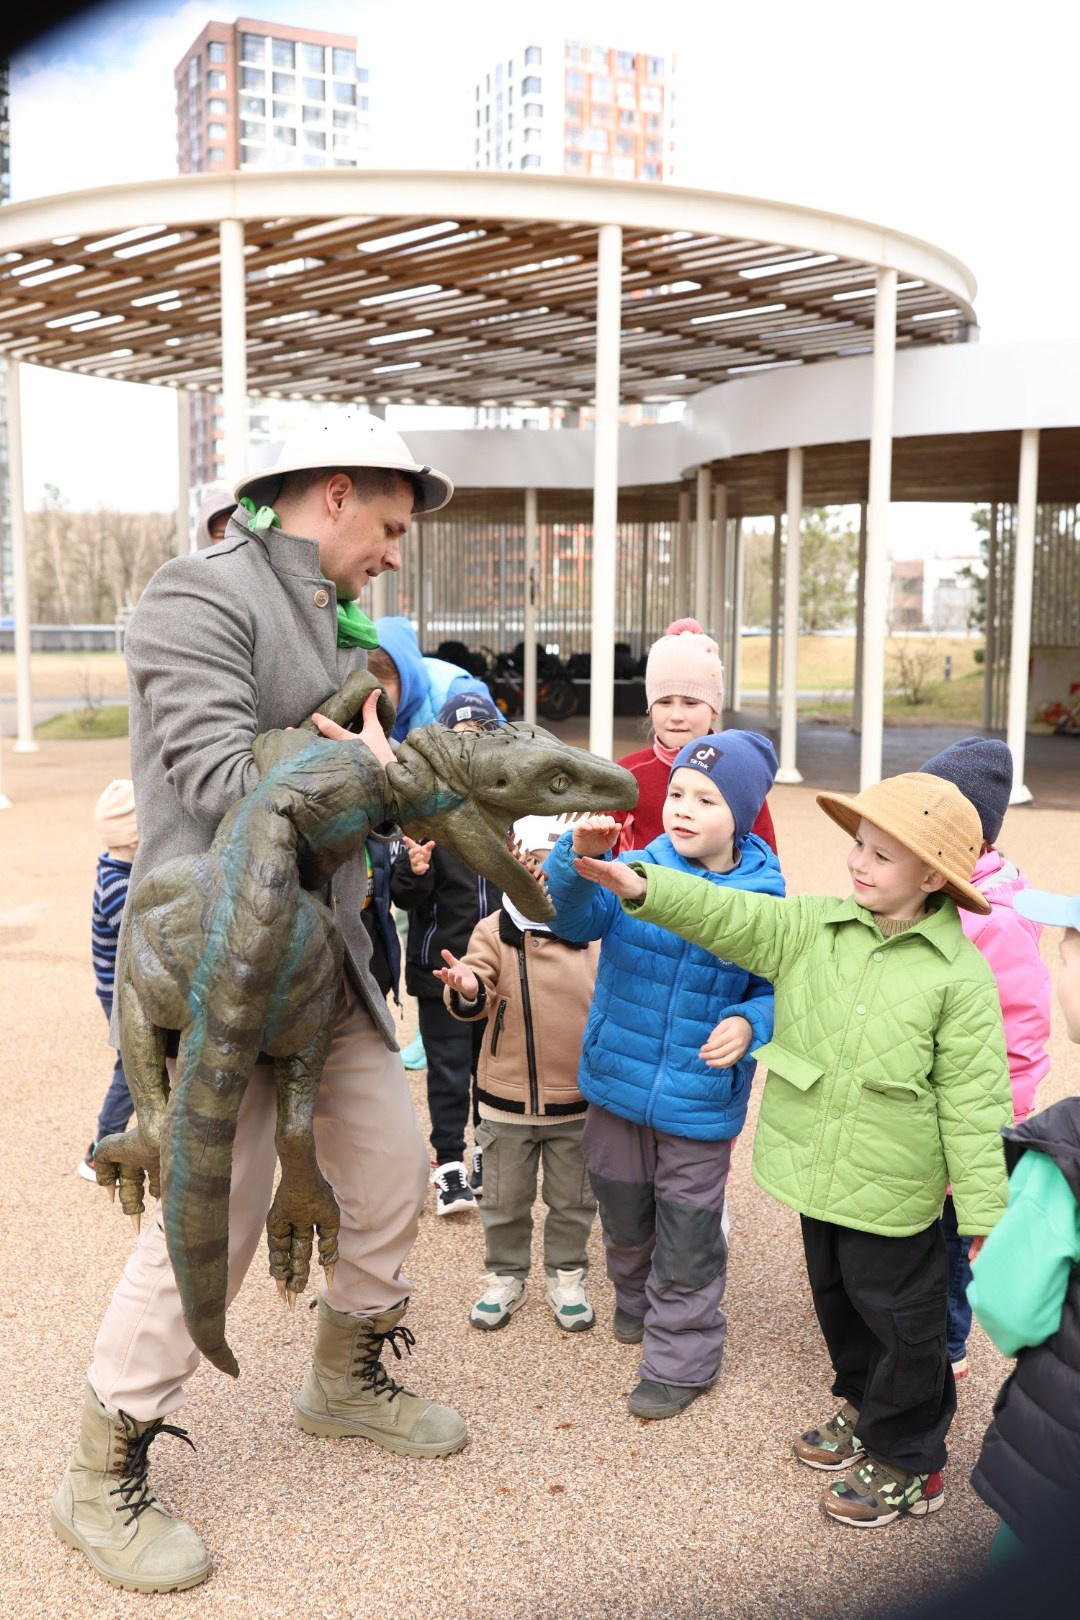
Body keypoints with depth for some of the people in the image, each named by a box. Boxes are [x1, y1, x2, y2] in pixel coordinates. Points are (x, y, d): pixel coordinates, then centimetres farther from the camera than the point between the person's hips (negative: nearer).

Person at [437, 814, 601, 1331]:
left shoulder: (593, 934, -3)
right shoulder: (495, 932, -9)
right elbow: (477, 997, -20)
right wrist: (466, 988, -42)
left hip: (579, 1100, 1)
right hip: (507, 1101, -1)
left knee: (572, 1201, 16)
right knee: (505, 1200, 15)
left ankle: (566, 1277, 37)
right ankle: (505, 1276, 36)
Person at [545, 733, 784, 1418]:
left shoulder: (764, 899, -11)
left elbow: (776, 990, -2)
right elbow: (575, 917, -22)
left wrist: (749, 1025, -23)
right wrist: (580, 857, -41)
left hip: (699, 1104, -3)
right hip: (617, 1084, 3)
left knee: (688, 1240, 10)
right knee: (625, 1218, 24)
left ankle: (681, 1357, 31)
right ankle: (635, 1301, 52)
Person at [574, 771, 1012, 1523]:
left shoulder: (960, 975, -15)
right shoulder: (813, 927, -3)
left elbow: (972, 1102, -13)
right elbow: (732, 917, -12)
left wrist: (985, 1214, -11)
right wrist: (645, 888, -27)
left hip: (894, 1188, -5)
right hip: (818, 1171, 5)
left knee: (900, 1319, 10)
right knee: (837, 1300, 24)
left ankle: (908, 1463, 33)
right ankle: (864, 1409, 49)